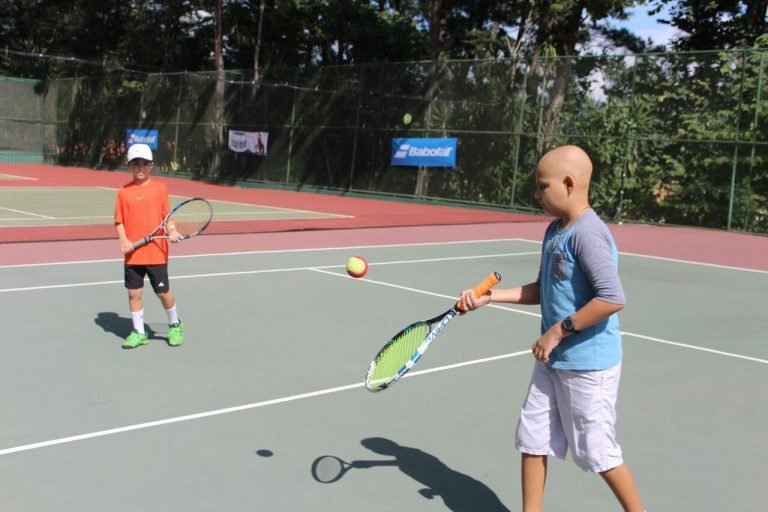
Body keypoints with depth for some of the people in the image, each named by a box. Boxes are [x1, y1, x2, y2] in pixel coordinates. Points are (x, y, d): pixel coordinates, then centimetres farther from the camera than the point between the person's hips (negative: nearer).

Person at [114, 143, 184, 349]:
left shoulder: (160, 188, -1)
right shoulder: (124, 191, 3)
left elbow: (167, 216, -1)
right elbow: (119, 221, 4)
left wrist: (172, 231, -19)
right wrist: (123, 240, -11)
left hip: (156, 252, -2)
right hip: (133, 253, 2)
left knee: (163, 292, 4)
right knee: (134, 293, 8)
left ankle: (175, 326, 27)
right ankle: (138, 332, 22)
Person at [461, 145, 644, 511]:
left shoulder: (586, 233, -21)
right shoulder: (554, 231, 7)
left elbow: (612, 298, -28)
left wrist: (559, 330, -23)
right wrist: (489, 296, 7)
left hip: (587, 363, -9)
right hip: (553, 359, 9)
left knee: (597, 451, 5)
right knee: (532, 438, 12)